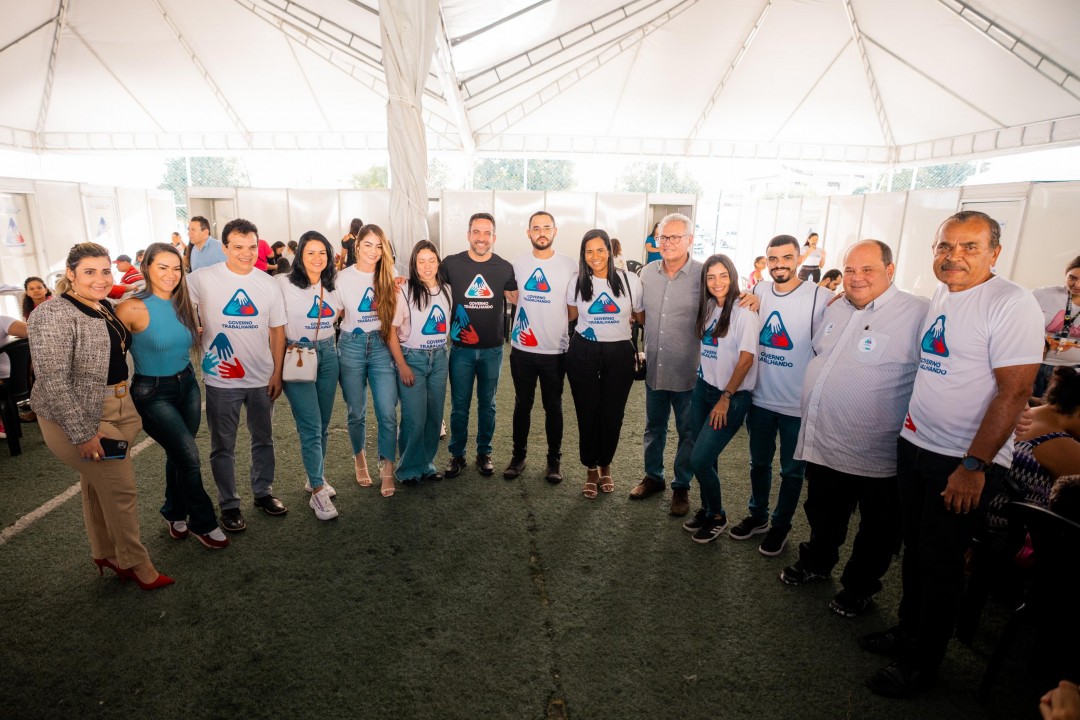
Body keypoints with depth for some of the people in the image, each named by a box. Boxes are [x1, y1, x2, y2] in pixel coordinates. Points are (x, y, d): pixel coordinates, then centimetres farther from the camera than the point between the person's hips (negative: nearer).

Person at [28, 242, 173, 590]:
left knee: (98, 488, 19)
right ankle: (135, 564, 15)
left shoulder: (104, 308, 9)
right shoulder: (54, 315, -17)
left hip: (116, 411, 8)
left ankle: (106, 554, 34)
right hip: (78, 419, -8)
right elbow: (52, 380, -21)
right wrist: (82, 433, -22)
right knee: (120, 490, -1)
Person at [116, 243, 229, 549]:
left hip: (188, 385, 6)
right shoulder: (132, 308, -18)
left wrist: (196, 331, 2)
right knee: (190, 458, -6)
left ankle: (175, 514, 39)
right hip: (153, 394, -6)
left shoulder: (182, 305, 1)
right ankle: (203, 523, 14)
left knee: (178, 455, 17)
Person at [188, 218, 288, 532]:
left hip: (262, 379, 3)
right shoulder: (203, 279, -9)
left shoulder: (269, 285, 1)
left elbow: (277, 330, 4)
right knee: (223, 447, 10)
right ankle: (229, 504, 25)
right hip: (221, 380, -2)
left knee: (263, 440, 17)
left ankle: (263, 491, 35)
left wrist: (277, 373, 1)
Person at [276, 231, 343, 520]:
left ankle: (316, 477, 29)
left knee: (323, 424, 12)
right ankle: (318, 491, 3)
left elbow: (341, 314, 18)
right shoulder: (283, 283, -8)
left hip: (327, 354, 5)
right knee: (311, 426, -6)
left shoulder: (332, 284, 8)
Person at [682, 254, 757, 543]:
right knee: (704, 456, 9)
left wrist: (726, 398, -13)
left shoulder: (743, 312, -13)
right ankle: (707, 509, 30)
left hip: (732, 395, -6)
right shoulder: (708, 308, 8)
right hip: (704, 387, 6)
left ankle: (717, 516, 15)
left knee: (700, 459, -8)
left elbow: (746, 358, -15)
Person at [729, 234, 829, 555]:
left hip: (798, 404, -4)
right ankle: (757, 516, 39)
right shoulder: (758, 291, 1)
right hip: (760, 398, 4)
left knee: (792, 470, 13)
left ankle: (780, 526, 32)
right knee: (759, 462, 20)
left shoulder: (820, 297, -14)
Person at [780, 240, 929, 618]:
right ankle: (816, 562, 46)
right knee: (823, 514, 24)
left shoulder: (918, 314, -16)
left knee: (876, 530, 16)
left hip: (873, 455, -6)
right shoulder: (835, 309, 5)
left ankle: (859, 588, 36)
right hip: (821, 441, 6)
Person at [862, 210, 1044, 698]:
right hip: (915, 446, 7)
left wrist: (974, 465, -20)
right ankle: (908, 630, 37)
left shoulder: (1011, 304, -15)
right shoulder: (938, 299, 8)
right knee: (915, 549, 18)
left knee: (939, 562, 6)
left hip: (965, 462, -6)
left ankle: (922, 663, 23)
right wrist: (910, 426, 13)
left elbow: (1014, 391, -19)